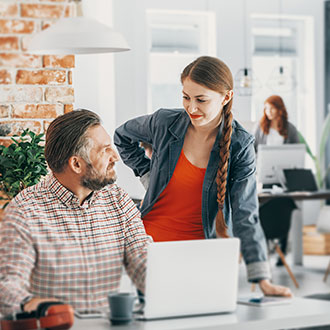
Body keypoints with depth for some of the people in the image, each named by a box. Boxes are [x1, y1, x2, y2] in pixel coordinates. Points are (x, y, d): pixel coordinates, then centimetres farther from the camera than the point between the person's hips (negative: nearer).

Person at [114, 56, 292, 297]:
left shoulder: (240, 146, -11)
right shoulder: (165, 123, -7)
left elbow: (246, 215, -16)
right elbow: (123, 137, 17)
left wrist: (263, 279, -25)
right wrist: (149, 175, 4)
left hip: (201, 250, -1)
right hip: (151, 239, 1)